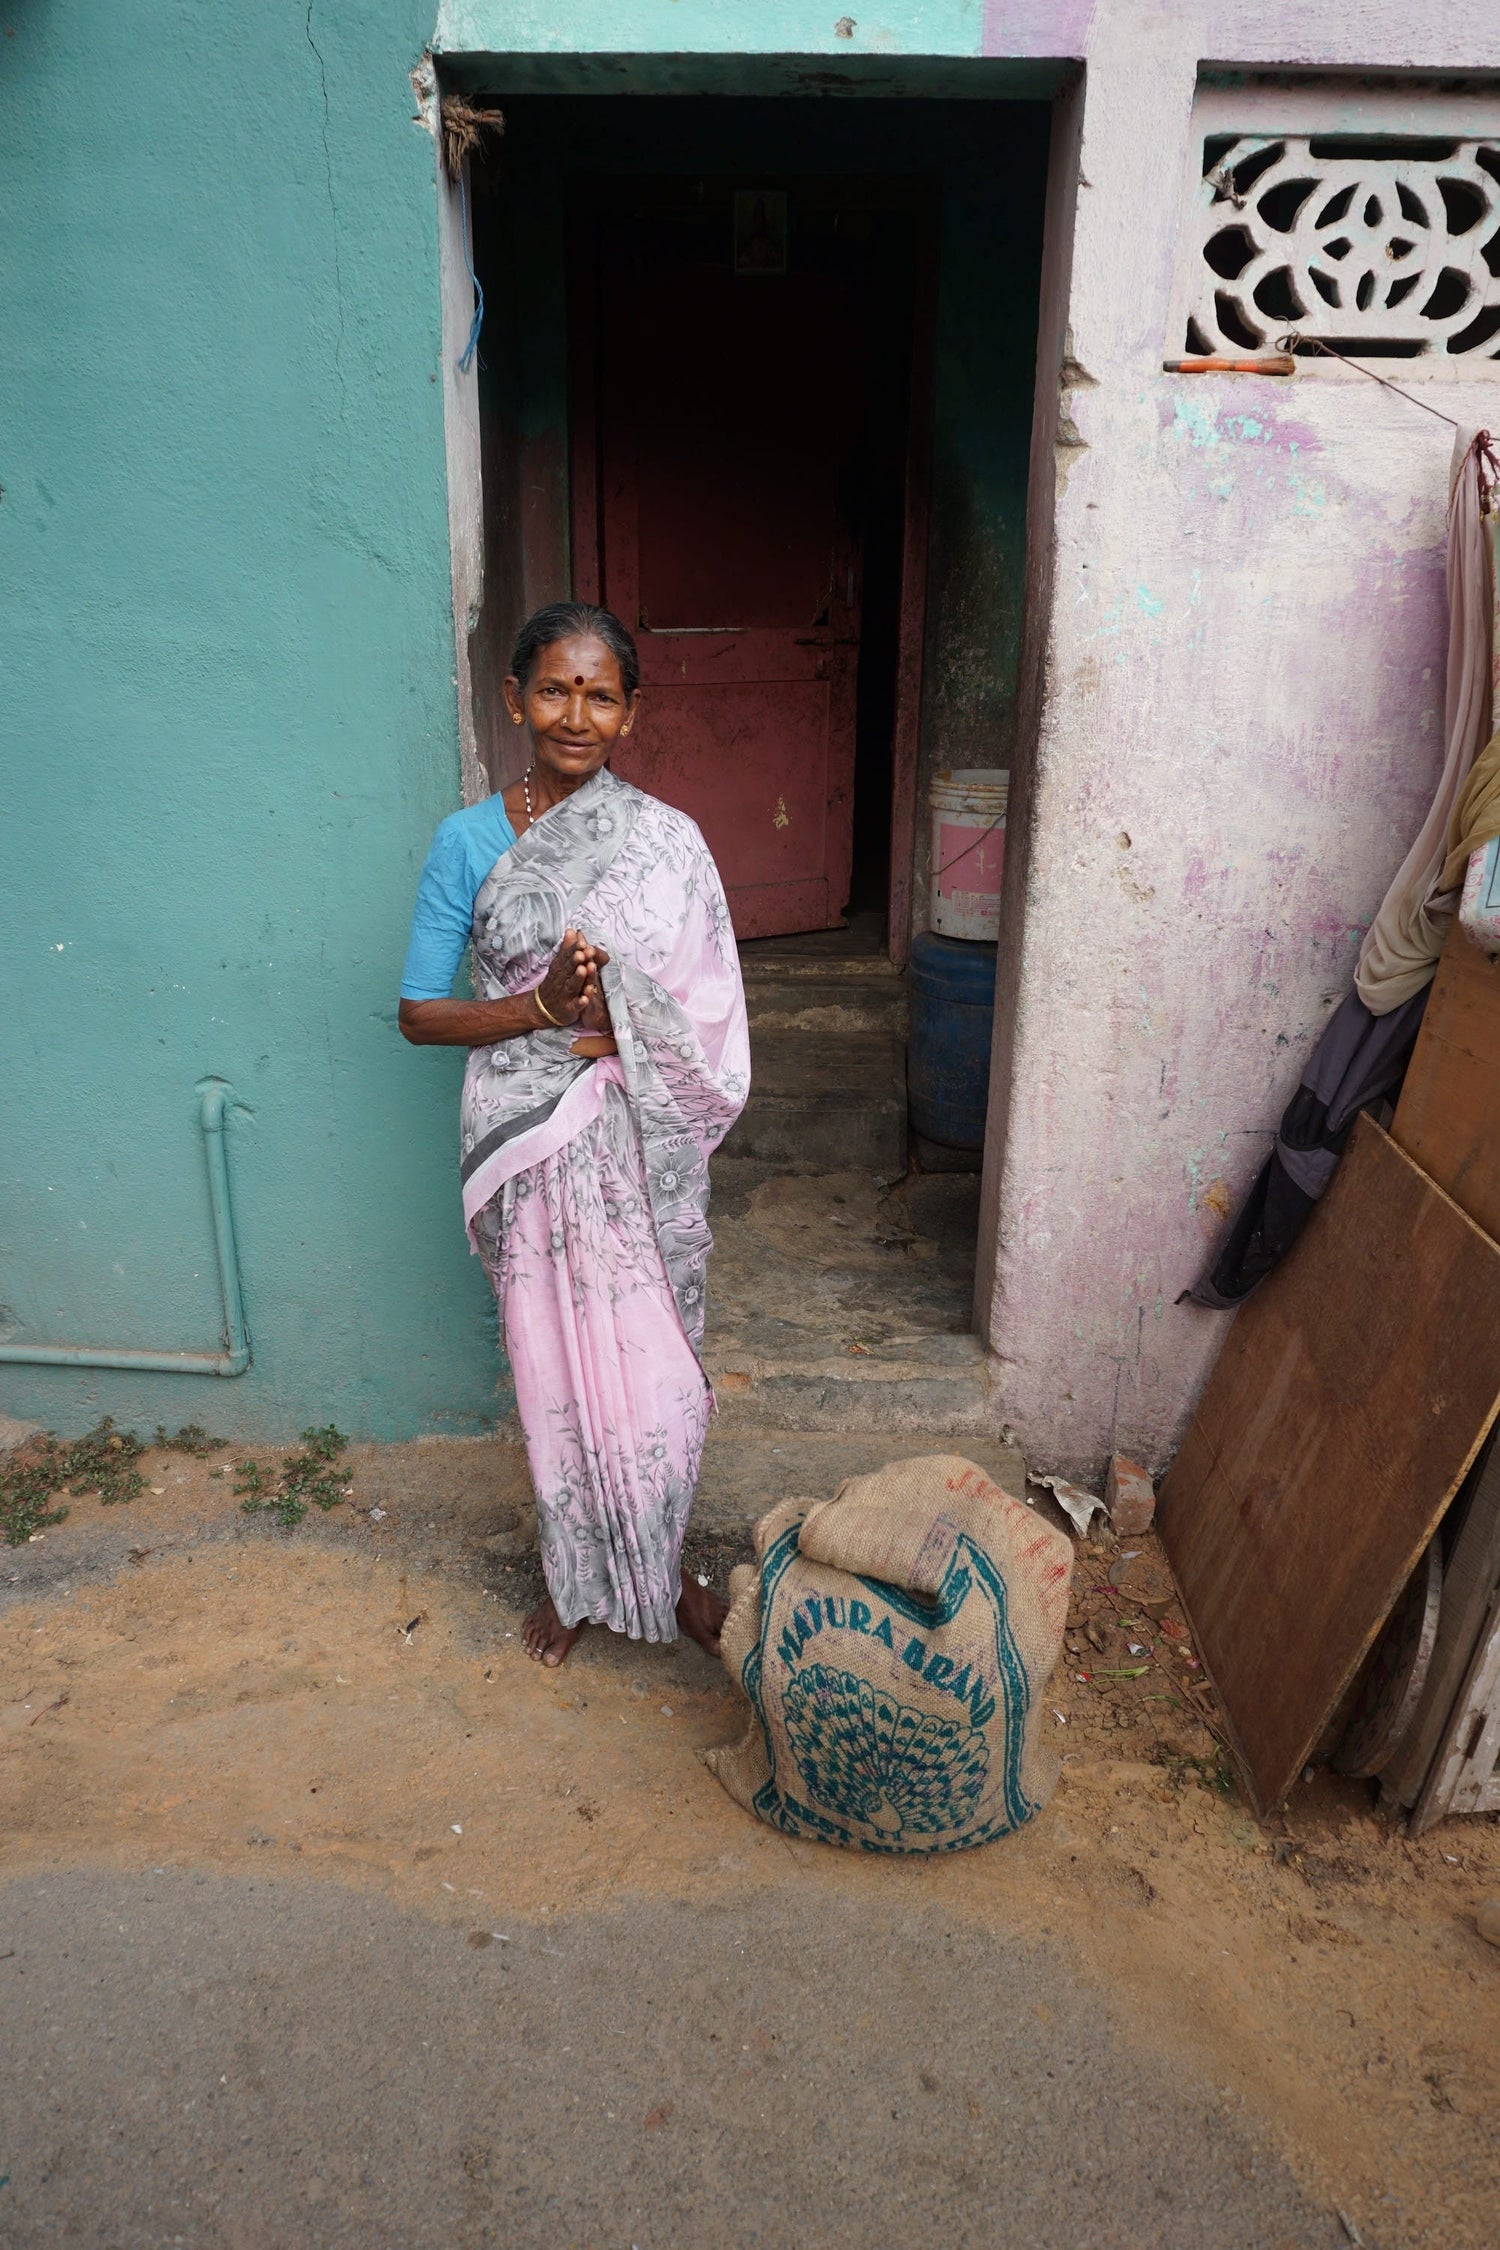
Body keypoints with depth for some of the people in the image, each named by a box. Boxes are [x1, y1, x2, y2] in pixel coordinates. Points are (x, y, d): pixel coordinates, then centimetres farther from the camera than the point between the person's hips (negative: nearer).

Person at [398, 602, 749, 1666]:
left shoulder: (667, 841, -3)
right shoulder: (469, 840, -4)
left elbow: (708, 1017, -3)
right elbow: (420, 1012, -4)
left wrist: (611, 1033, -19)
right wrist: (544, 1006, -18)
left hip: (645, 1148, 0)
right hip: (531, 1145, 0)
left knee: (653, 1363, 10)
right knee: (557, 1362, 12)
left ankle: (661, 1568, 34)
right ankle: (576, 1575, 35)